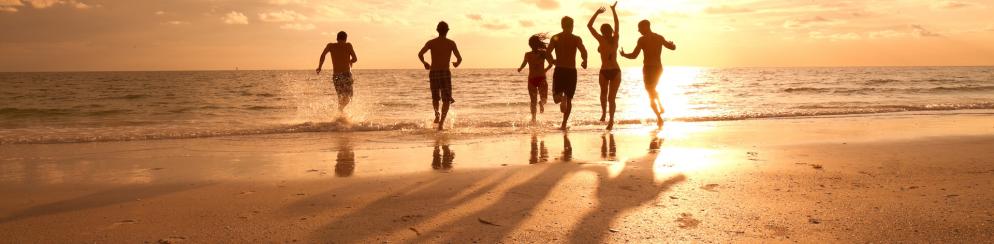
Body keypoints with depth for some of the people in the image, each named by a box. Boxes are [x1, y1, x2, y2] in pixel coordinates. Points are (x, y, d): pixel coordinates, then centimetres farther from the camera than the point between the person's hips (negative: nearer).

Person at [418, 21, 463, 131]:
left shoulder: (431, 42, 5)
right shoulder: (451, 43, 1)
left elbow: (420, 54, -8)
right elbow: (459, 58, -4)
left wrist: (425, 63, 12)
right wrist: (457, 63, 19)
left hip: (433, 73, 2)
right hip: (445, 73, -2)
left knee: (435, 97, 24)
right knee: (446, 100, 3)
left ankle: (437, 115, 4)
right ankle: (442, 121, -14)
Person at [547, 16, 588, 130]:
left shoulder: (555, 38, 2)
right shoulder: (576, 39, -2)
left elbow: (548, 52, -9)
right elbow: (584, 51, -15)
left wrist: (553, 61, 11)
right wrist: (584, 62, 4)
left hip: (559, 70, 0)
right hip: (571, 71, 0)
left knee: (556, 97, 10)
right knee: (569, 100, 11)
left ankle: (560, 97, -27)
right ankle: (564, 124, 6)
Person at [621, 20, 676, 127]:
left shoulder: (642, 39, -11)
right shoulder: (660, 38, 5)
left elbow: (634, 55, -14)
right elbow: (673, 47, 17)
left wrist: (624, 54, 5)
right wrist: (672, 43, 41)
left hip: (648, 68, -6)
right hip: (659, 68, 6)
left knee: (651, 93, 3)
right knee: (652, 89, 31)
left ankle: (659, 118, -4)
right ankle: (661, 107, 19)